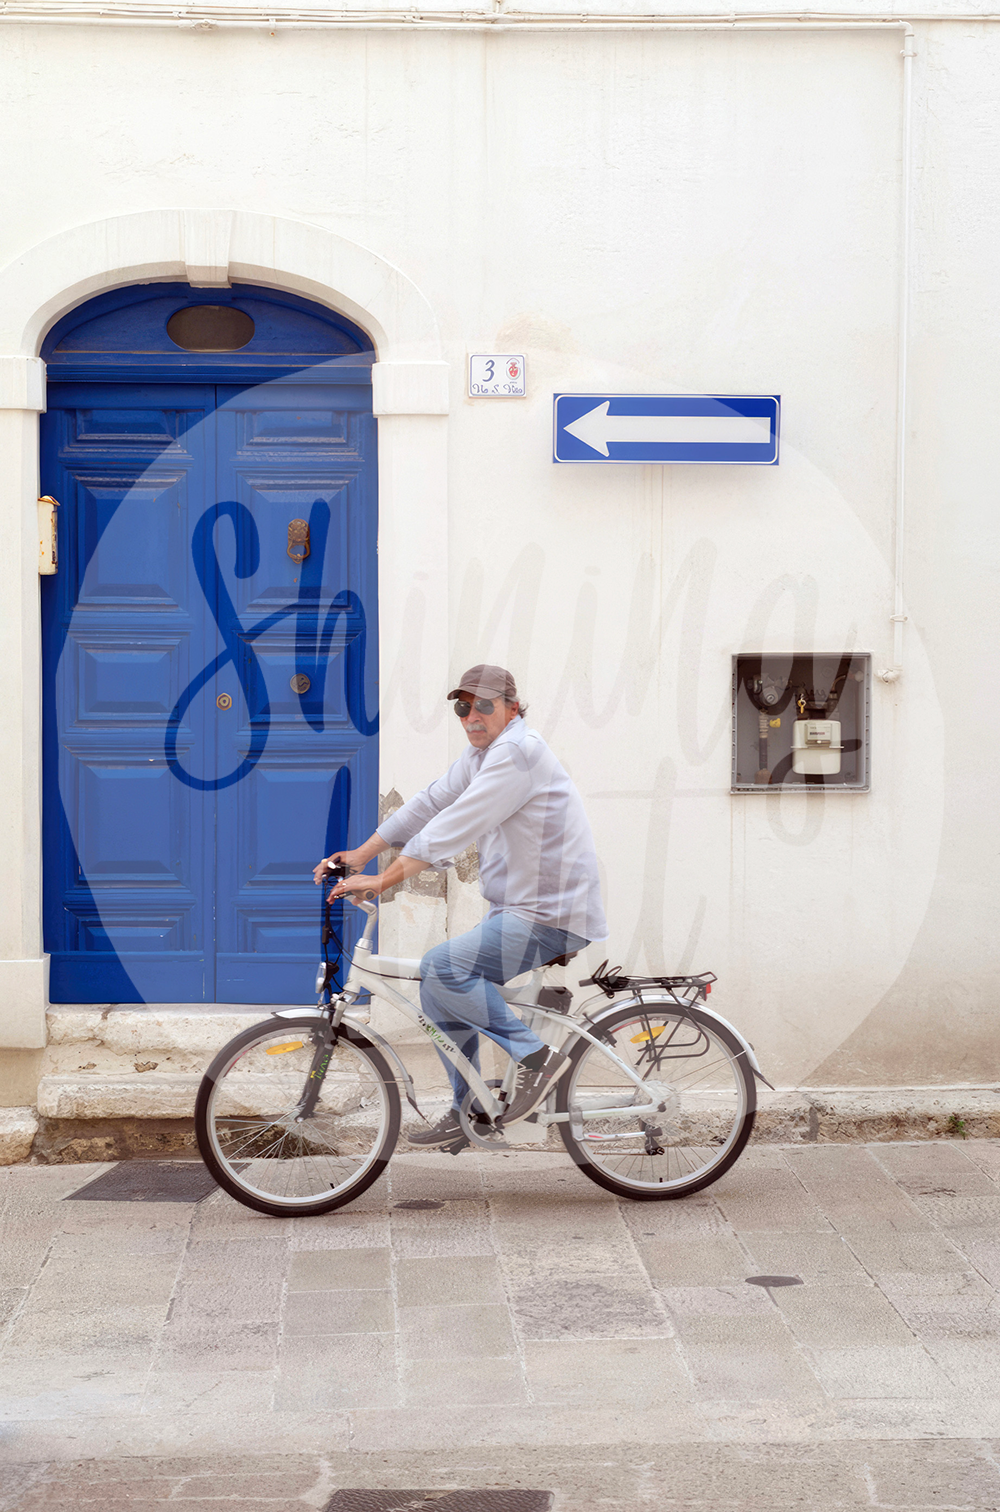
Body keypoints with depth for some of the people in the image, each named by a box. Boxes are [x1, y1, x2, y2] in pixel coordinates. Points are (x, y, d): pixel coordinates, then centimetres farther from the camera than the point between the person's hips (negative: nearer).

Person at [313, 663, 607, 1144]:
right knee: (439, 991, 12)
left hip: (550, 918, -10)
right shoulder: (480, 755, 14)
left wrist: (383, 880, -24)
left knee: (441, 967, -22)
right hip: (517, 910, 10)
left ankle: (535, 1054, -14)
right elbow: (429, 804, 15)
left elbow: (455, 826, -23)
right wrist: (360, 855, 8)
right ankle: (466, 1114, 22)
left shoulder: (518, 752, -18)